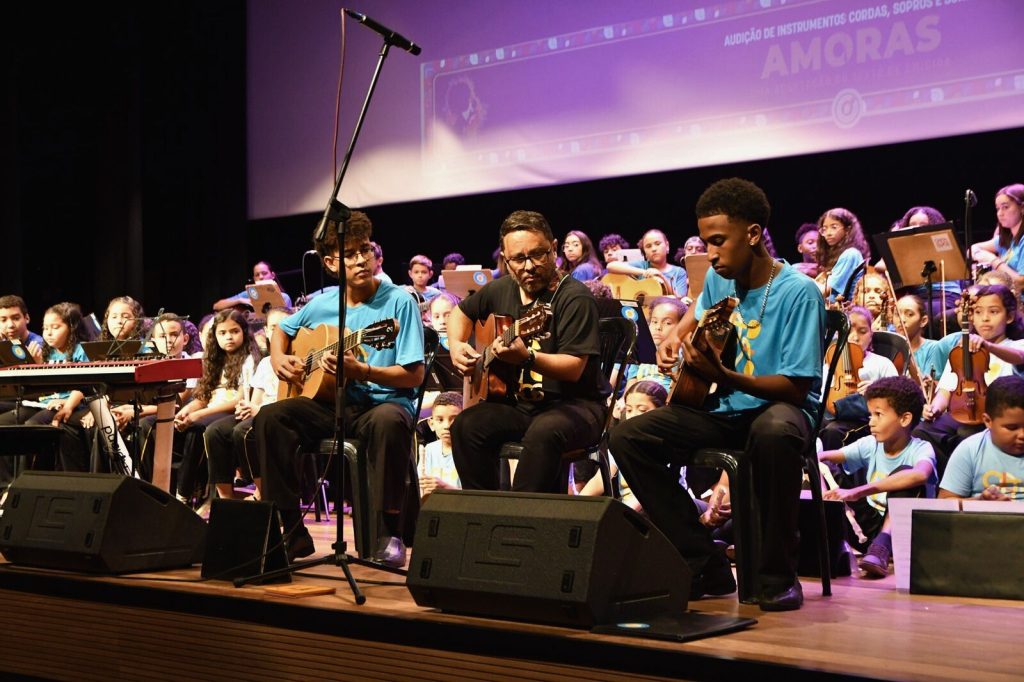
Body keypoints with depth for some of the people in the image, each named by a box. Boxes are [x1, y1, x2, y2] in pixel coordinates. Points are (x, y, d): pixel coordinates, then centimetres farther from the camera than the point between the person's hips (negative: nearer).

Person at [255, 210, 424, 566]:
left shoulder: (399, 301, -7)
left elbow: (414, 375, -11)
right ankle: (291, 534, -11)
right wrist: (279, 360, 7)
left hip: (384, 402, -5)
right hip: (334, 404, 5)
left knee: (388, 421, -40)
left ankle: (389, 535, -27)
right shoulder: (322, 303, 7)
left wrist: (361, 371, -24)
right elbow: (282, 330, 28)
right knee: (269, 418, -19)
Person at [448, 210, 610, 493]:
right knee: (466, 425, -20)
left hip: (574, 404, -6)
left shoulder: (574, 297, -14)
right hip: (518, 403, 6)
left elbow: (574, 368, -21)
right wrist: (456, 345, 9)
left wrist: (528, 358, -38)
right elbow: (462, 312, 29)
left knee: (544, 432, -38)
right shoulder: (500, 290, 8)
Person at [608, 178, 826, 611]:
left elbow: (797, 386, -21)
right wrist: (676, 335, 8)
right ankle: (705, 567, -9)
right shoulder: (718, 279, 5)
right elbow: (698, 312, 31)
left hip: (778, 406, -7)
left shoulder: (798, 292, -16)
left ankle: (778, 575, -24)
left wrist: (726, 377, -34)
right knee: (627, 437, -12)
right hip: (723, 410, 7)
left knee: (775, 433, -43)